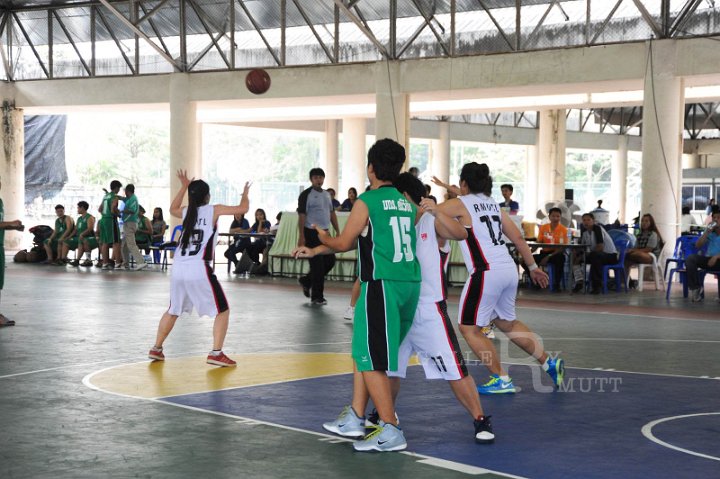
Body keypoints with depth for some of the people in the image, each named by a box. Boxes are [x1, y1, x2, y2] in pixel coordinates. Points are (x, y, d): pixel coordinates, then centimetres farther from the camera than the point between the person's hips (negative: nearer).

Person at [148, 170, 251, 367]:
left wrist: (184, 187, 41)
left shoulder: (186, 211, 15)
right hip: (199, 271, -5)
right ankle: (216, 353, -4)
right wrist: (245, 193, 23)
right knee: (223, 311, 6)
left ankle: (156, 349, 28)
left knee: (173, 310, 25)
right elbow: (243, 209, 4)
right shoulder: (213, 210, 1)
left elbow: (172, 209, 39)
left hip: (178, 270, 6)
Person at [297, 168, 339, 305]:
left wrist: (338, 231, 13)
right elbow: (302, 216, -12)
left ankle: (306, 281, 27)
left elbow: (332, 214, 20)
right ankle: (317, 297, 3)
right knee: (317, 264, -6)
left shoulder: (327, 194, 15)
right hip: (312, 233, -7)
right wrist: (301, 236, -18)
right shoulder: (306, 195, -8)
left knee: (330, 261, 8)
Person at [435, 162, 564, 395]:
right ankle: (549, 362, 25)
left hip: (487, 273, -8)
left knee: (469, 328, 5)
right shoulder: (493, 204, 16)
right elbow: (518, 238, 18)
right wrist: (533, 266, 26)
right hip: (509, 270, 8)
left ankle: (501, 379, 4)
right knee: (506, 322, 26)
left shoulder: (460, 204, -2)